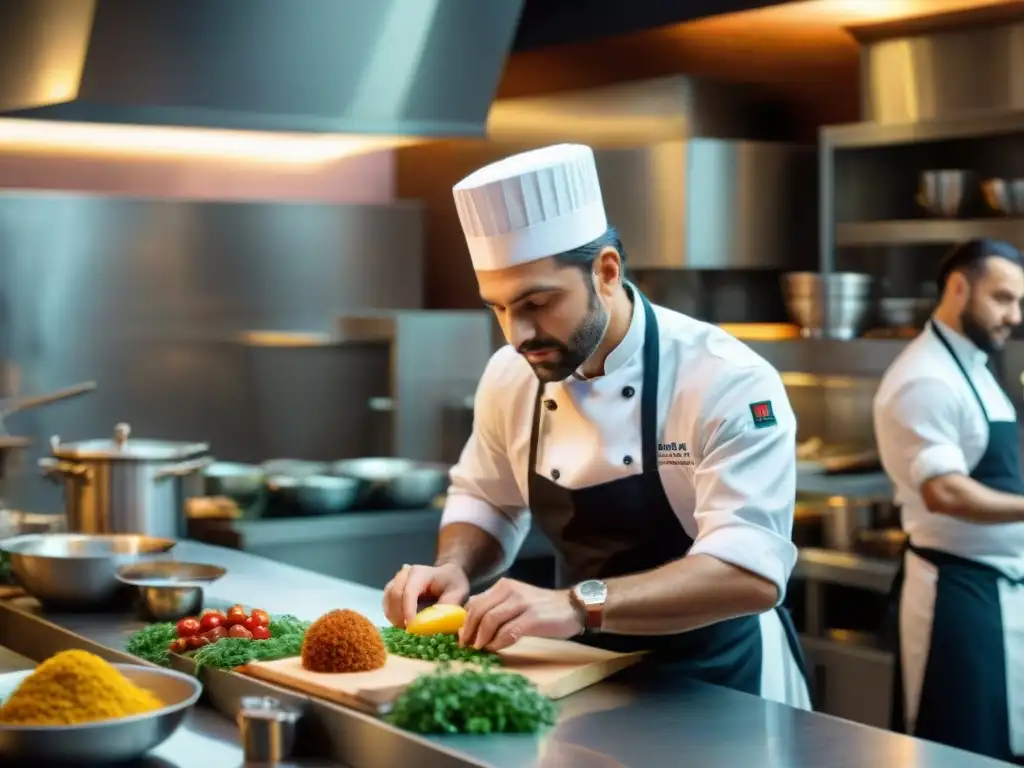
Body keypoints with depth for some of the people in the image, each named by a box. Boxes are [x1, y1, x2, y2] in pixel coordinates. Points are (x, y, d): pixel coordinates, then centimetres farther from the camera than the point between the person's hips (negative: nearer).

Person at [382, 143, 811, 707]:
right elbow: (484, 502, 13)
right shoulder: (510, 376, -4)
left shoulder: (727, 382, -22)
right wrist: (453, 567, -9)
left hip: (720, 682, -4)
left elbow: (751, 572, -30)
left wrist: (578, 606, -41)